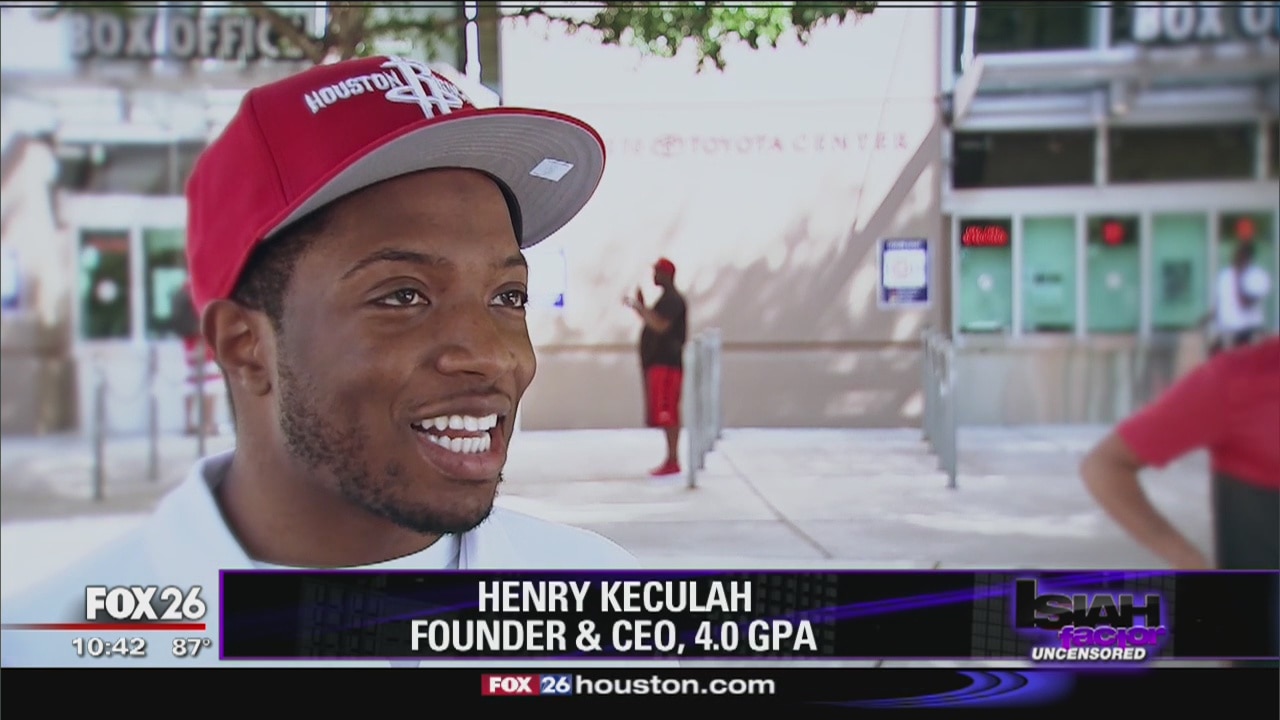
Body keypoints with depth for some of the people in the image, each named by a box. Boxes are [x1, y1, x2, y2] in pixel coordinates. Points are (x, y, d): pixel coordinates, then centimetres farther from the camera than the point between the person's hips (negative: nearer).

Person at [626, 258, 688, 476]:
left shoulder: (673, 299, -12)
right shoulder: (666, 299, 21)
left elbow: (660, 325, -25)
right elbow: (654, 325, 26)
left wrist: (640, 308, -20)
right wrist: (641, 307, 16)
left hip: (666, 363, -11)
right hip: (658, 362, 11)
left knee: (667, 414, -11)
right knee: (666, 414, 11)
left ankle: (673, 461, -10)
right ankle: (671, 460, 14)